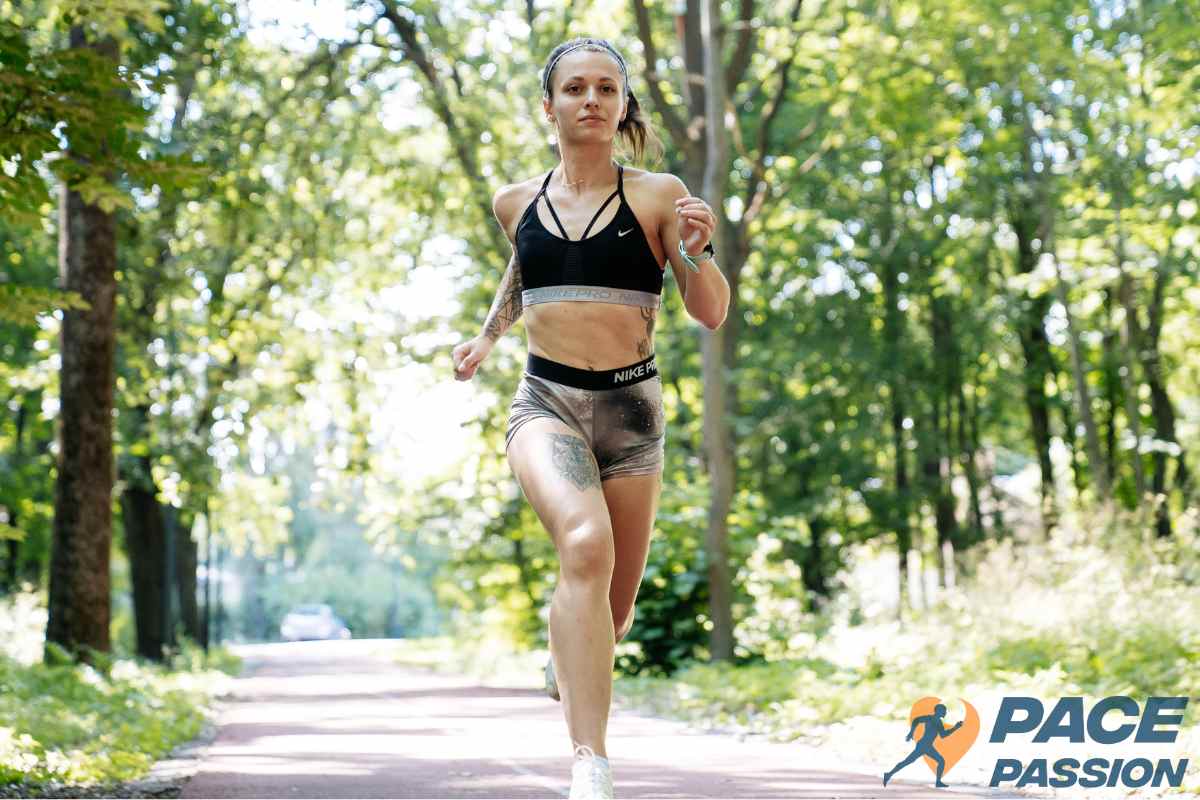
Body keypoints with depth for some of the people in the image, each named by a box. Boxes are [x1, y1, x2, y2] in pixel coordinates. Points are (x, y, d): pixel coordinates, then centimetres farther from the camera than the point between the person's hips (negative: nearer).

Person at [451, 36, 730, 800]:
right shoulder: (517, 202, 7)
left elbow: (713, 314, -5)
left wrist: (695, 250, -22)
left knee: (613, 614, 10)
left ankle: (567, 662, 51)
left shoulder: (657, 195, -2)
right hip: (546, 402, 0)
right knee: (585, 544, -31)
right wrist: (488, 335, 27)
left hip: (631, 407, 1)